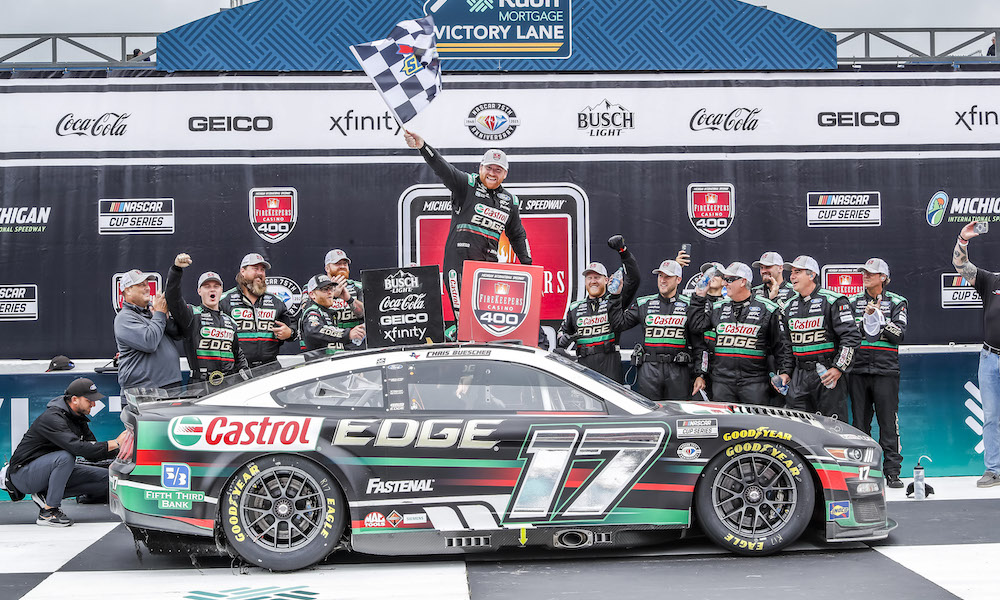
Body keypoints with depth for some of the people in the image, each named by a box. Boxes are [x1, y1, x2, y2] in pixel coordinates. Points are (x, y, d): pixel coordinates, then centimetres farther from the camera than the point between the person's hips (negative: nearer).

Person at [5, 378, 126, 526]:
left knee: (106, 478, -5)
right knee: (66, 457, -37)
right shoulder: (52, 418, -24)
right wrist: (115, 444, -33)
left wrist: (118, 450, -11)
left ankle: (46, 496, 1)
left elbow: (92, 454, 5)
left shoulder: (78, 418, 5)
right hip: (23, 474, -8)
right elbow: (77, 447, -37)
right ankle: (48, 512, -23)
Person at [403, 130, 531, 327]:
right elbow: (443, 169, -14)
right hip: (459, 257, -4)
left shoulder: (510, 201, 16)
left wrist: (528, 264, 19)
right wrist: (423, 146, -31)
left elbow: (517, 235, 25)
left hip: (489, 262, 4)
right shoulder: (467, 185, 2)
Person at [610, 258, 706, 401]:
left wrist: (700, 374, -1)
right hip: (649, 370, 1)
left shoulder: (689, 306, 5)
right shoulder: (643, 304, 11)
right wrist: (615, 297, 1)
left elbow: (699, 345, 5)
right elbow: (620, 323, 8)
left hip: (679, 372, -1)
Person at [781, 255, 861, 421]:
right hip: (799, 376, 6)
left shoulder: (832, 301, -5)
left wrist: (838, 369, -15)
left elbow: (851, 337, -10)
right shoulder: (789, 305, 16)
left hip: (828, 374, -6)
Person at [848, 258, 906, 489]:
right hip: (858, 370, 3)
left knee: (889, 422, -5)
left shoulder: (897, 302, 6)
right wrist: (866, 317, -9)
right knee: (860, 422, 5)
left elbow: (899, 334, -5)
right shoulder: (854, 301, 13)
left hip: (885, 370, -2)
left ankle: (892, 472, 0)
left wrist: (878, 318, -13)